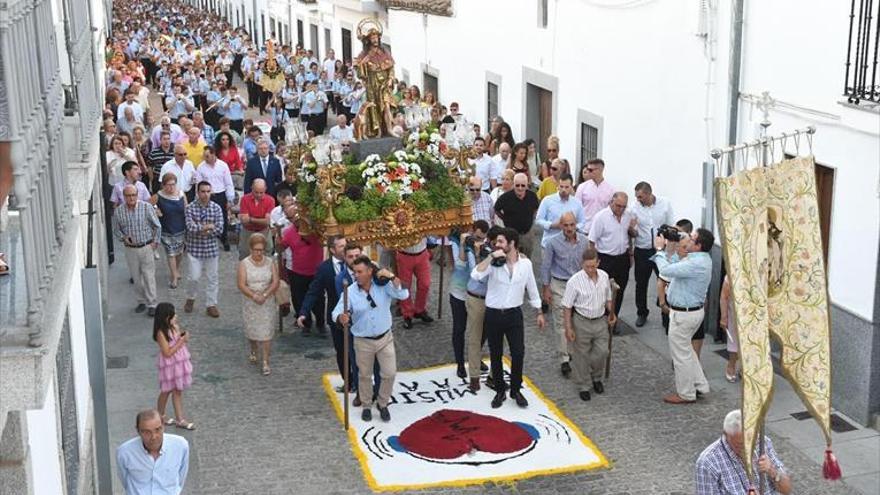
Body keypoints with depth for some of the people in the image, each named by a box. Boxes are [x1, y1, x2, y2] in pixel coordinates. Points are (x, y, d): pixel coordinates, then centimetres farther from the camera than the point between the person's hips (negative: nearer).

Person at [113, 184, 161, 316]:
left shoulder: (147, 207, -10)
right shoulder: (118, 212, -4)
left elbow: (157, 226, 1)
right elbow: (116, 230, 8)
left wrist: (155, 242, -2)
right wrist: (123, 238, -10)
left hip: (146, 247, -2)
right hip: (130, 249, 2)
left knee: (149, 277, 0)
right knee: (136, 277, 11)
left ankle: (151, 304, 8)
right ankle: (141, 301, 27)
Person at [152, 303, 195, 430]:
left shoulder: (175, 326, -2)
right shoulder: (161, 333, -24)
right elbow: (167, 353, -24)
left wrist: (184, 338, -6)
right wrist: (182, 341, -23)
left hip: (179, 362, 7)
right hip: (169, 364, -7)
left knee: (178, 390, 12)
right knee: (167, 390, 11)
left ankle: (180, 419, 18)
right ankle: (160, 416, 33)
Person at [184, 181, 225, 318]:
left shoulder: (216, 208, -2)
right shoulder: (190, 207, -7)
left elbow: (219, 230, -9)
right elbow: (190, 227, -19)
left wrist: (200, 228, -14)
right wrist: (208, 227, -16)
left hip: (211, 249, 2)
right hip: (194, 248, -2)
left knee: (212, 278, 7)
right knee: (194, 277, -3)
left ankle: (211, 305, 19)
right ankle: (190, 298, 25)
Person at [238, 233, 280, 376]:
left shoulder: (270, 263, -3)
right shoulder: (244, 264, -6)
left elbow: (275, 283, -8)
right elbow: (241, 285, -12)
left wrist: (264, 295, -22)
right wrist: (254, 296, -25)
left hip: (267, 303, 0)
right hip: (250, 303, 0)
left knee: (266, 332, -3)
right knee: (251, 330, 15)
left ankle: (266, 362, 0)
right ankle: (253, 352, 43)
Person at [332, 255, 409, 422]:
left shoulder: (383, 285, -12)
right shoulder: (350, 292, -14)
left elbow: (404, 295, -22)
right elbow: (336, 312, -18)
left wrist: (392, 277, -33)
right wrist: (341, 318, -43)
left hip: (385, 338, 1)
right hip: (363, 341, 0)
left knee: (389, 373, 4)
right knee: (364, 376, 14)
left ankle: (383, 404, 28)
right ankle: (366, 406, 37)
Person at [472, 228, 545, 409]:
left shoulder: (525, 263, -4)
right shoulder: (494, 263, -9)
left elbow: (532, 289, 8)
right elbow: (476, 275, -28)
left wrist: (539, 313, 12)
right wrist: (491, 256, -28)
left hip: (514, 314, 1)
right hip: (493, 314, 0)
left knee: (518, 353, -1)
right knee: (495, 355, 9)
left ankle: (516, 390, 20)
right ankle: (500, 391, 25)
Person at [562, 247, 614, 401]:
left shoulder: (604, 276, -4)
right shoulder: (574, 281, -19)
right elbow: (567, 306, -13)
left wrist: (611, 314, 14)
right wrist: (568, 328, -14)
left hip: (601, 321, 4)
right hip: (581, 322, -4)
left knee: (602, 352, 7)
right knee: (581, 356, 7)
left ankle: (596, 377, 35)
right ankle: (583, 386, 24)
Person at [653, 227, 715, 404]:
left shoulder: (696, 264, -29)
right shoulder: (701, 259, 5)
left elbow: (666, 270, -30)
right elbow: (673, 267, 11)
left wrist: (660, 249, -16)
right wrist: (664, 248, 3)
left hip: (684, 314, -10)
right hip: (693, 310, 10)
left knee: (681, 353, 5)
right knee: (686, 349, 25)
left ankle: (686, 394, 18)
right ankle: (700, 385, 34)